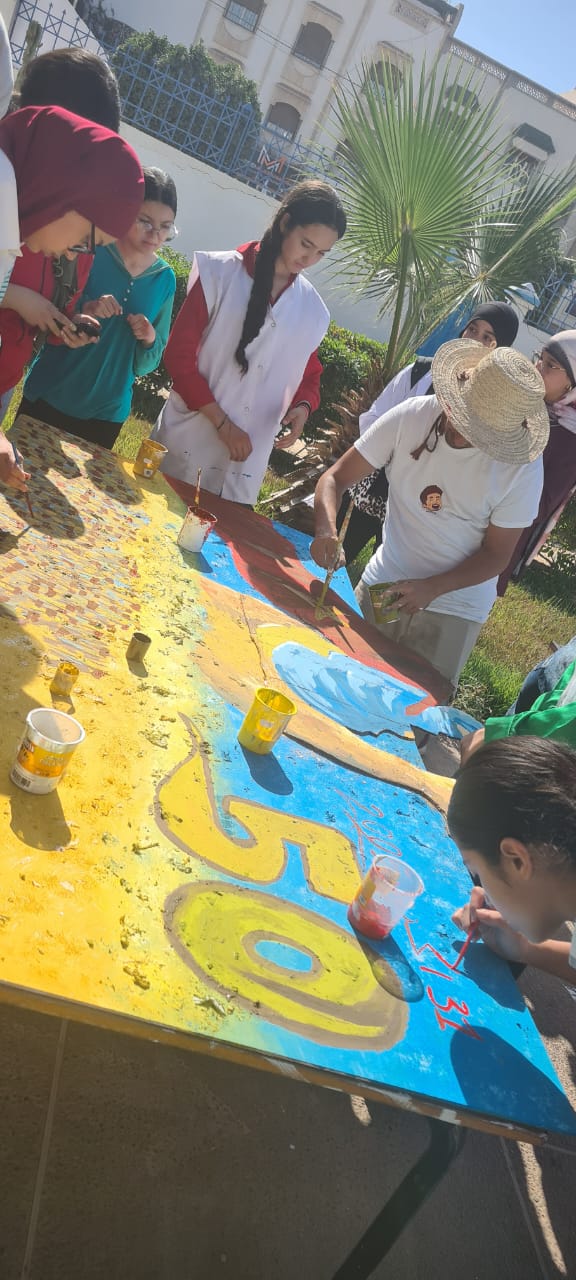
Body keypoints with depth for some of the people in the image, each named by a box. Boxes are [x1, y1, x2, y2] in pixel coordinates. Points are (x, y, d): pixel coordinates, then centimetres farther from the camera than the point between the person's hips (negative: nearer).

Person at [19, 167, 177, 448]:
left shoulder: (165, 279, 1)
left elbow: (146, 363, 6)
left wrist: (150, 340, -14)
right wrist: (83, 312, -23)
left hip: (107, 412, 2)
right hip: (48, 397, -2)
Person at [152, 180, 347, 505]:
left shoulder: (312, 309, 6)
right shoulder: (221, 273, -4)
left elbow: (309, 374, 18)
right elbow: (179, 355, -6)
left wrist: (302, 406, -6)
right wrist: (222, 423, -12)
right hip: (188, 442, -2)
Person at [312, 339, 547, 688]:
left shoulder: (524, 465, -17)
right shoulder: (411, 416, -16)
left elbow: (497, 553, -9)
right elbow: (336, 477, -11)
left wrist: (431, 589, -24)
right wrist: (327, 530, -32)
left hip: (455, 609, -1)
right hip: (382, 585, 2)